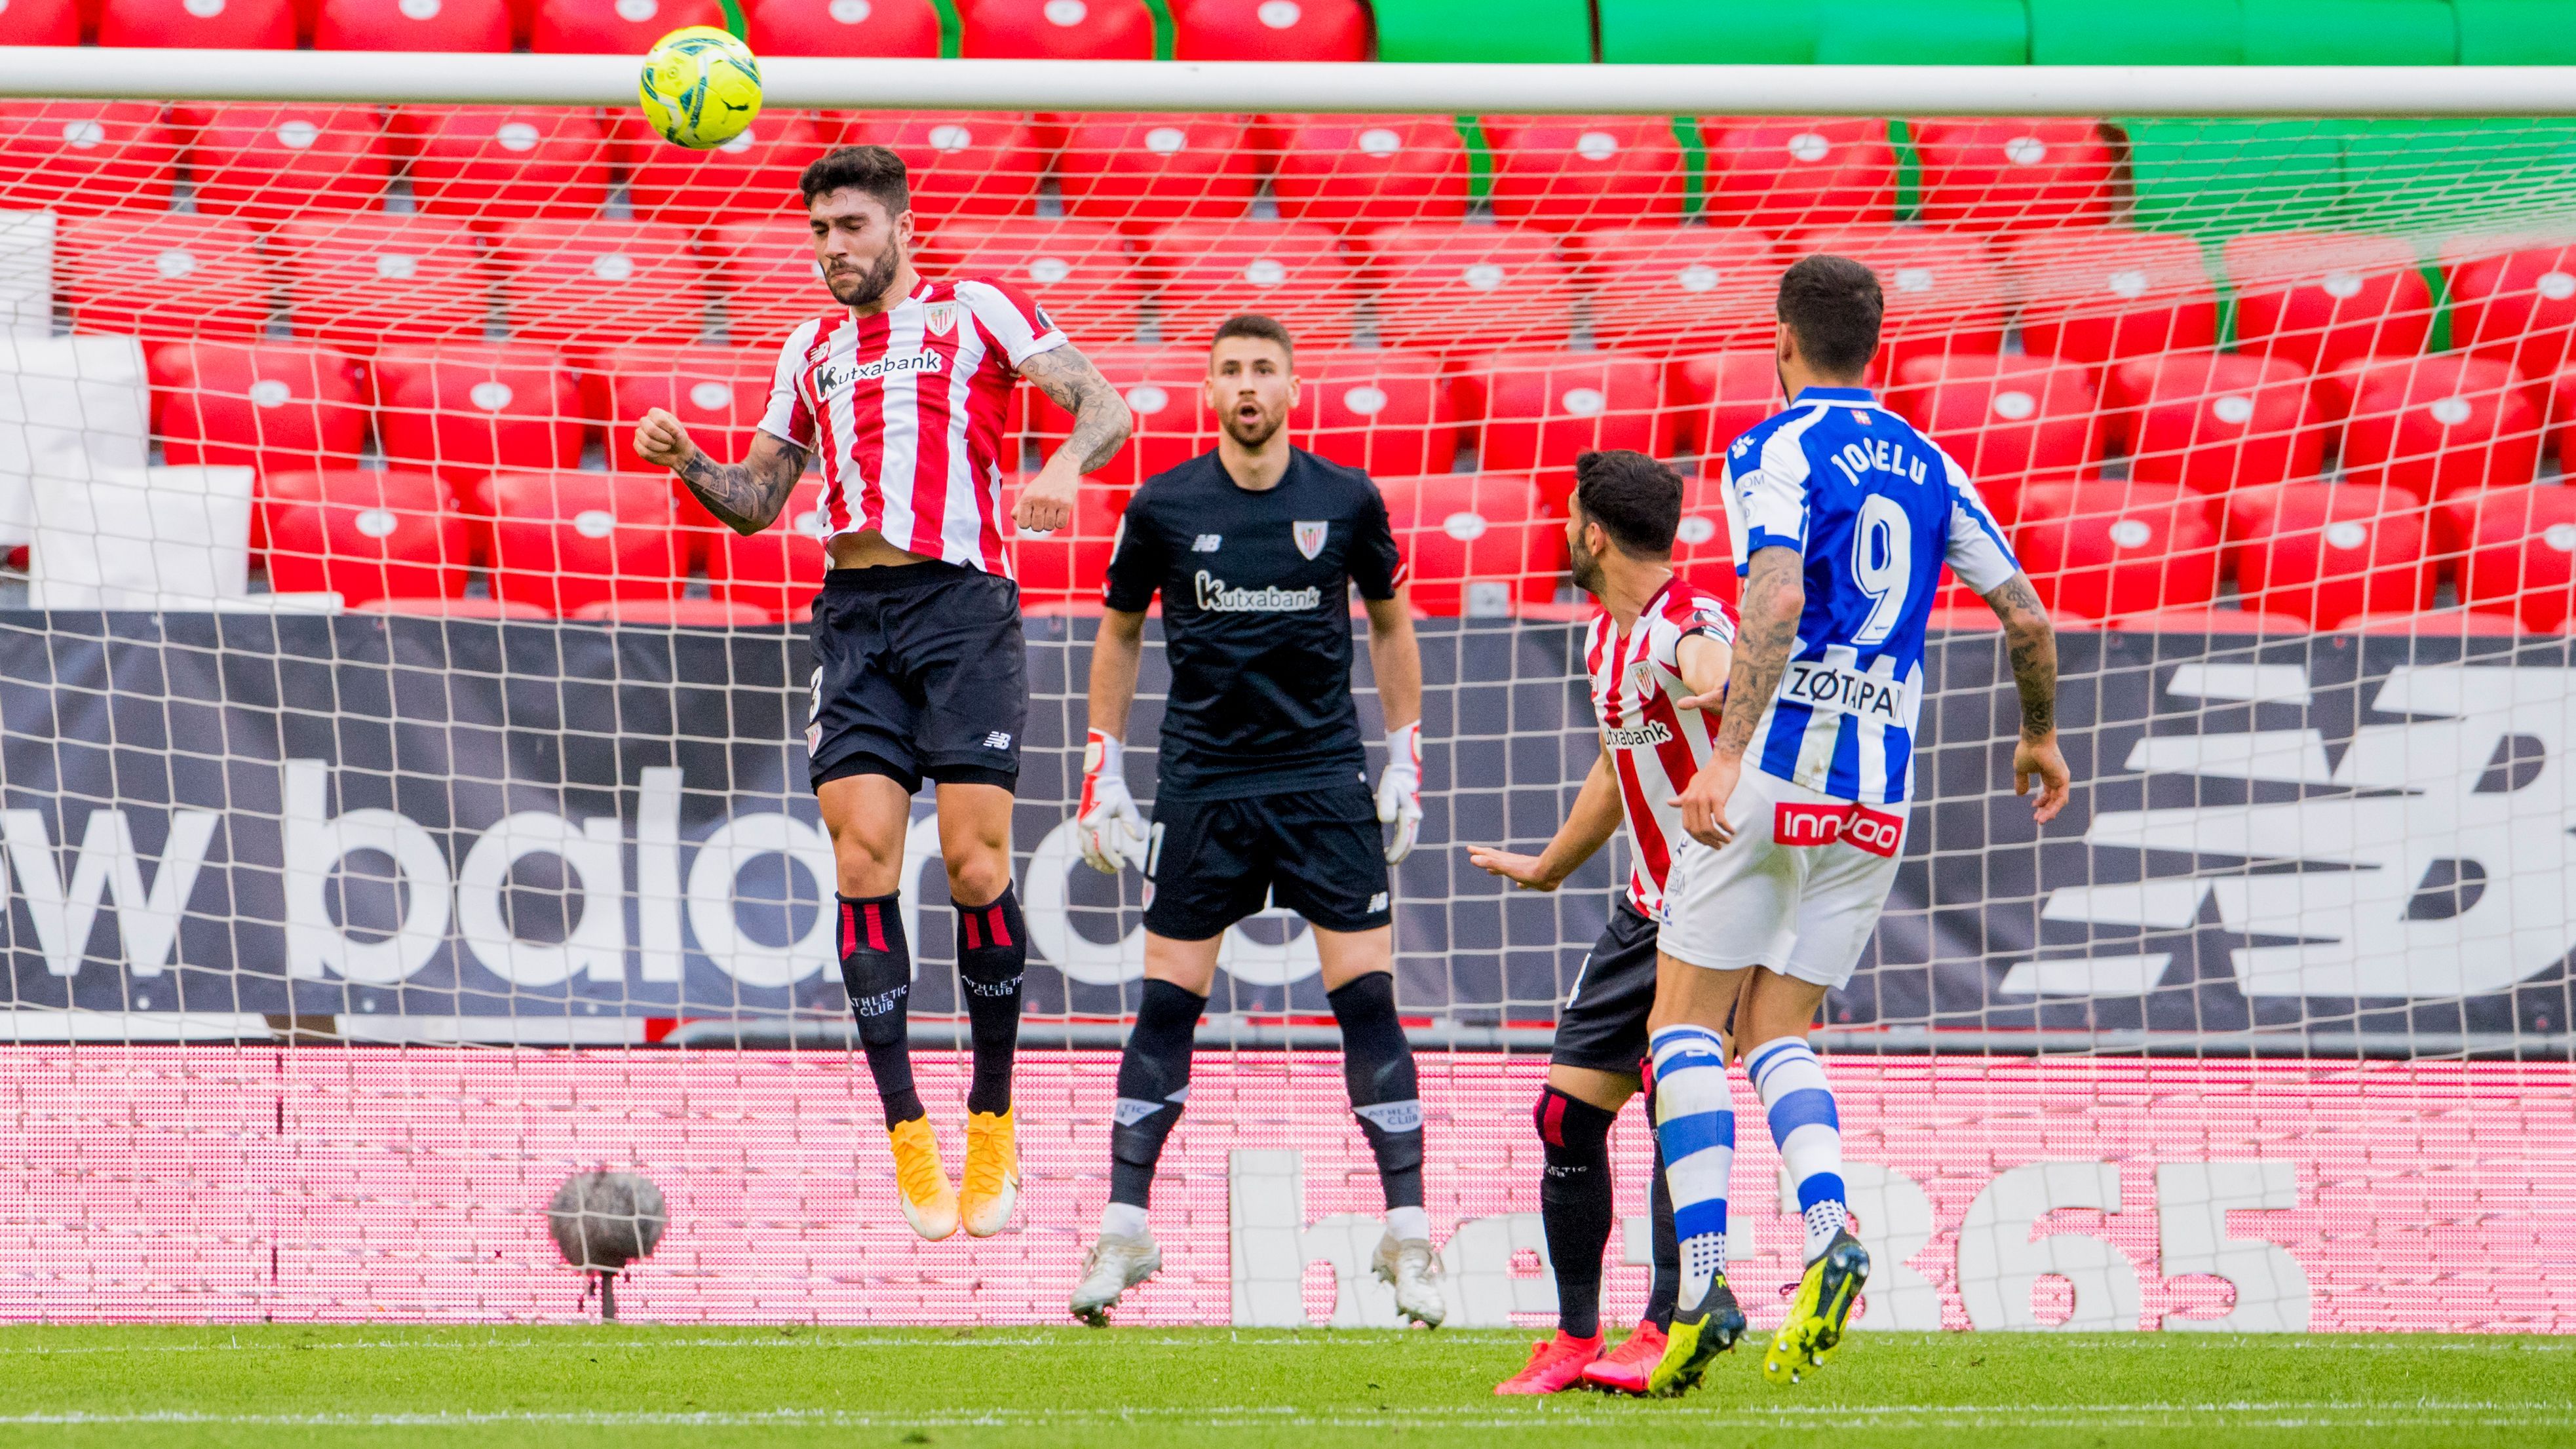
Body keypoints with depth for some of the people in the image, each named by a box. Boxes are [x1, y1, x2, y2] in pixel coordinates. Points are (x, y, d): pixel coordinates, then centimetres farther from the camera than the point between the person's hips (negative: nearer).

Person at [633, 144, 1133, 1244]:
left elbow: (1104, 408, 0)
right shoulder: (812, 350, 22)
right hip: (854, 617, 4)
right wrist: (688, 464, 7)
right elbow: (758, 501, 27)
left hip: (962, 604, -4)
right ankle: (907, 1132, -6)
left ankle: (993, 1122, 5)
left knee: (974, 864, -10)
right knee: (863, 859, -9)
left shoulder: (974, 309, 7)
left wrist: (1063, 466, -21)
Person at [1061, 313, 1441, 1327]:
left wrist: (1405, 764, 9)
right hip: (1202, 780, 0)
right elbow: (1119, 634, 12)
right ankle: (1123, 1231, 6)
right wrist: (1103, 774, 8)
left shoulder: (1347, 501, 0)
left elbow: (1389, 624, 13)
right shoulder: (1163, 507, 0)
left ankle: (1408, 1234, -2)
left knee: (1367, 995, -6)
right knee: (1167, 1004, -1)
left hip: (1324, 779, 0)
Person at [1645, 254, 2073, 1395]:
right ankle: (1829, 1234, -15)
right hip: (1877, 788, 6)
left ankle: (1705, 1285, -9)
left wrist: (1727, 752, -30)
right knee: (1777, 1032, 12)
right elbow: (2026, 616, 15)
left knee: (1687, 1019, 3)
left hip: (1773, 770, -6)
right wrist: (2041, 735, 32)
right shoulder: (1926, 465, 14)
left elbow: (1777, 597, -22)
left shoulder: (1777, 450, -6)